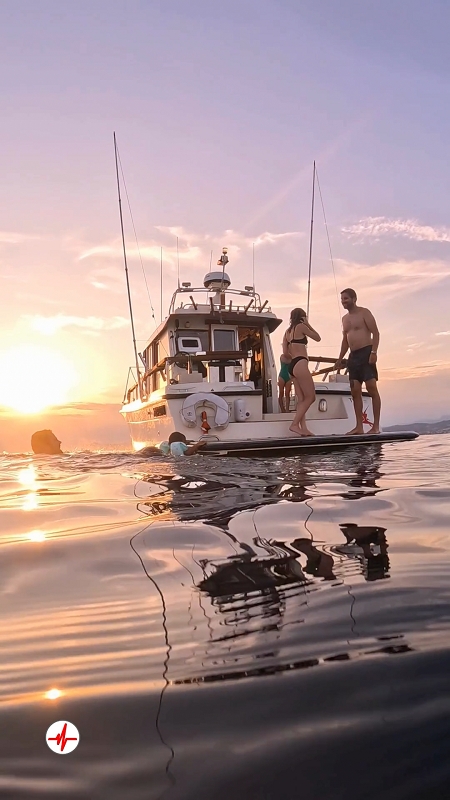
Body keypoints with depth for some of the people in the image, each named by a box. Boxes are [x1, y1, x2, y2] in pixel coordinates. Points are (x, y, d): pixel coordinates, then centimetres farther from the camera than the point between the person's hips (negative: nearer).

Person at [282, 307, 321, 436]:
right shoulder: (301, 326, 0)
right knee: (310, 397, -6)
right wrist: (308, 324, 13)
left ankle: (303, 428, -2)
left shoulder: (287, 331, 19)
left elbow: (285, 353, 13)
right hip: (300, 364, -8)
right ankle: (294, 424, -12)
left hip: (292, 366, 8)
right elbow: (317, 338, 9)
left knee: (301, 399, 4)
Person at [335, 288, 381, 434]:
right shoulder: (345, 318, 20)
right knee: (355, 391, 1)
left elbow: (375, 333, -8)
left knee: (372, 388, -11)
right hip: (353, 356, 7)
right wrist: (340, 359, 17)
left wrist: (373, 352, -20)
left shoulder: (364, 313, -1)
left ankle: (376, 425, -10)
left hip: (366, 352, -7)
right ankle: (359, 426, 2)